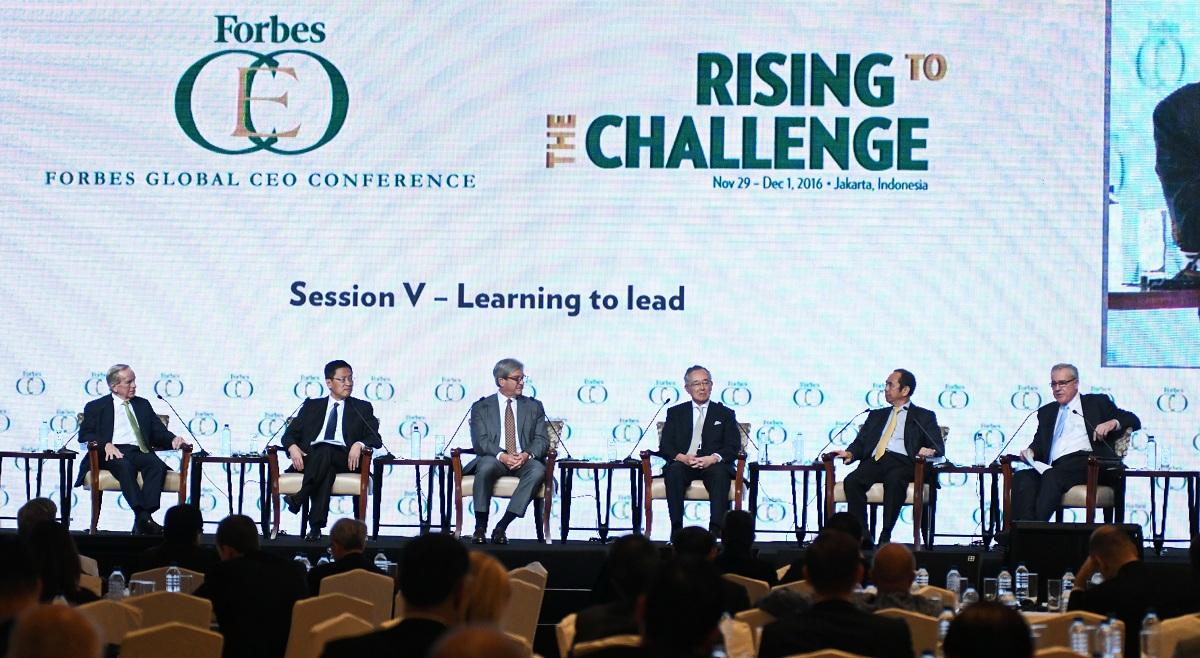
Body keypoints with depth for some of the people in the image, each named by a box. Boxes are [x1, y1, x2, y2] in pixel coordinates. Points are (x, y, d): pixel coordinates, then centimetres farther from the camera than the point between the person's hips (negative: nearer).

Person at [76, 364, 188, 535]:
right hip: (113, 453, -3)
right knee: (125, 466, -38)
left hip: (139, 452, 3)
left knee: (158, 465, -31)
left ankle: (141, 521, -43)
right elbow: (85, 435, 4)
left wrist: (173, 439, -3)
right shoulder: (96, 407, 16)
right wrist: (105, 444, -15)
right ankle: (143, 517, -49)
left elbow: (159, 433, 20)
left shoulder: (143, 405, 27)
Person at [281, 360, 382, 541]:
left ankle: (299, 498, -43)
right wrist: (293, 447, -9)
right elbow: (290, 433, 16)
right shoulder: (312, 405, 24)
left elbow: (376, 438, 9)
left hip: (344, 458, -1)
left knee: (325, 450, -37)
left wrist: (359, 444, -15)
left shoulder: (362, 408, 20)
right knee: (326, 470, -37)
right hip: (310, 457, 1)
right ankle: (316, 526, -47)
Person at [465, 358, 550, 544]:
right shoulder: (481, 407, 10)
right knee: (486, 465, -38)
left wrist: (527, 455, -16)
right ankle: (480, 528, -28)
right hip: (494, 459, -2)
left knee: (538, 469, -33)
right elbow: (480, 441, -2)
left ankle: (501, 527, -32)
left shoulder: (534, 407, 17)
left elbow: (542, 440, 7)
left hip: (524, 460, 2)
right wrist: (502, 456, -22)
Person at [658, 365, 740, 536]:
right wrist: (682, 457, -14)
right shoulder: (675, 413, 19)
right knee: (674, 471, -34)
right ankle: (676, 528, -36)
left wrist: (713, 458, -16)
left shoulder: (725, 414, 16)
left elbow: (733, 448, 5)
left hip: (713, 465, -1)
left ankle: (716, 529, -42)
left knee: (720, 473, -35)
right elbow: (665, 446, 8)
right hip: (683, 464, 1)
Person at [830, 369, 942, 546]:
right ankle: (862, 537, -31)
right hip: (875, 461, 4)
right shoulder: (877, 415, 31)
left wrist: (930, 450, -17)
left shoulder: (924, 417, 19)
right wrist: (850, 453, -1)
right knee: (851, 481, -30)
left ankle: (885, 537, -40)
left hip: (902, 462, -3)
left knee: (894, 480, -39)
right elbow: (860, 443, 22)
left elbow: (938, 447, 8)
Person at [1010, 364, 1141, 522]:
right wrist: (1030, 451, 0)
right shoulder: (1047, 412, 30)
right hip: (1055, 467, 4)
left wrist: (1113, 423, -8)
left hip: (1090, 464, -4)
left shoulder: (1097, 403, 19)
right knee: (1022, 478, -28)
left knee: (1052, 476, -36)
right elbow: (1039, 443, 24)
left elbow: (1133, 421, 14)